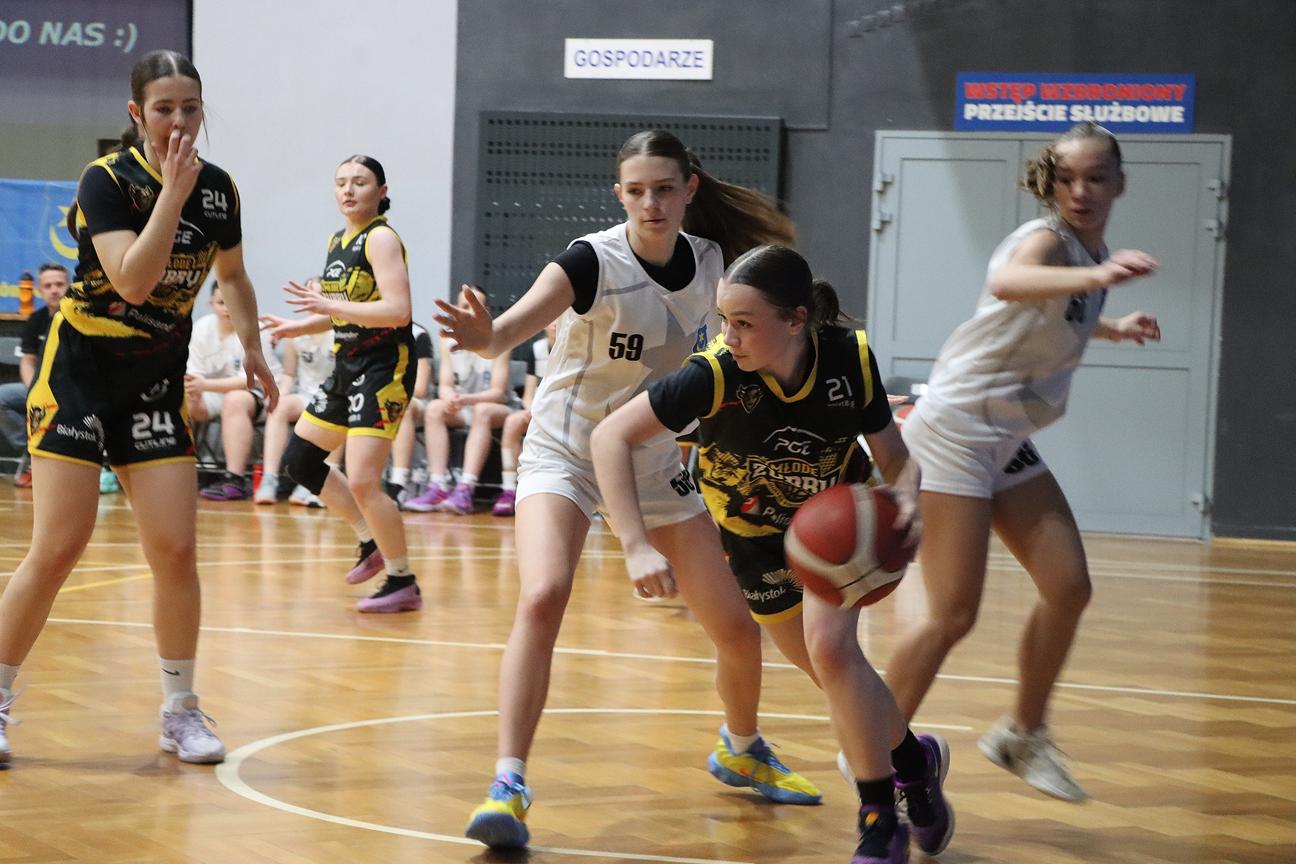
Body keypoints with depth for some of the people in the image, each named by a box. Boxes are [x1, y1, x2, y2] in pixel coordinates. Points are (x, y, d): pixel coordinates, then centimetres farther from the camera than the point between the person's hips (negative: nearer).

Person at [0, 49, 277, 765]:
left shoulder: (218, 189, 1)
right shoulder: (106, 180, -14)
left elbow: (232, 275, 20)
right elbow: (132, 279, -28)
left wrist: (251, 348, 9)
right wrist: (173, 192, -28)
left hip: (158, 384, 4)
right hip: (78, 375, -4)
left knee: (176, 551, -4)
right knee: (58, 549, -9)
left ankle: (180, 711, 11)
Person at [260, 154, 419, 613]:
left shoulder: (381, 239, -13)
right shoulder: (337, 243, 13)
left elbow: (397, 310, -24)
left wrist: (328, 304, -25)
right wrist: (298, 327, 14)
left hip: (383, 367, -10)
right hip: (348, 367, 10)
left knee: (362, 481, -14)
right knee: (299, 459, 14)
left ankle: (403, 583, -1)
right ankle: (372, 541, 23)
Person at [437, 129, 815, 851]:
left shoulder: (711, 257, -5)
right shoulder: (593, 261, -21)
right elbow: (515, 326, -40)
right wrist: (486, 336, -61)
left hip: (656, 463, 5)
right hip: (566, 454, -5)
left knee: (738, 628, 6)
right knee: (544, 596, -31)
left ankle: (741, 751, 37)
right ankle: (509, 785, -26)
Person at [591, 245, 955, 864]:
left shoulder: (851, 358, -27)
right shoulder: (717, 374, -34)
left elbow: (893, 455, -14)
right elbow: (610, 436, -33)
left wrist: (906, 501, -37)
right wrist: (636, 547, -42)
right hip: (754, 530, 1)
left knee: (829, 646, -22)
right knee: (835, 673, 7)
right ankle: (914, 759, 38)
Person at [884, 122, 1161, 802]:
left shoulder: (1091, 255, 8)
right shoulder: (1046, 237, -18)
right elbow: (1007, 283, -46)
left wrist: (1112, 328, 17)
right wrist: (1094, 277, -63)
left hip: (1007, 440, 9)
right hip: (956, 431, -9)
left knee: (1068, 588, 4)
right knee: (953, 615, -11)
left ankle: (1023, 736, 22)